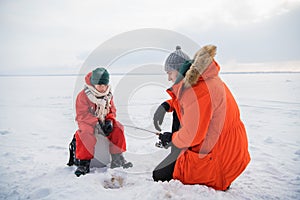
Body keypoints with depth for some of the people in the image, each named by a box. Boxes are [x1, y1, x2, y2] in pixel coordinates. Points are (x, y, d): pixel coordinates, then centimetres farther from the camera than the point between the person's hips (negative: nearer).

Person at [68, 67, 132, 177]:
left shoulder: (108, 95, 5)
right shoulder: (83, 95, -12)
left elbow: (112, 110, 10)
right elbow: (82, 114, -17)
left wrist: (109, 120, -13)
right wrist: (96, 123, -30)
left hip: (104, 123, 4)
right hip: (88, 123, -4)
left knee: (117, 129, -21)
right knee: (83, 134, -36)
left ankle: (117, 158, -7)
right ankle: (83, 163, -20)